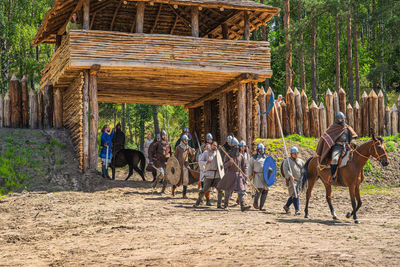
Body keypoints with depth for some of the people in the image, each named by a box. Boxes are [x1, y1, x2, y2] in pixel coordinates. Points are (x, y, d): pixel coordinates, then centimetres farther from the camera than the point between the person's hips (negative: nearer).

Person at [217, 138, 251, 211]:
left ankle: (243, 206, -18)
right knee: (228, 190, 9)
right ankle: (225, 204, 29)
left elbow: (244, 166, 11)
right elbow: (225, 165, -7)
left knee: (241, 190, -11)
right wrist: (229, 162, -26)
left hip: (239, 175, 1)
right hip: (230, 175, -1)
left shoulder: (240, 156, 5)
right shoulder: (228, 155, -1)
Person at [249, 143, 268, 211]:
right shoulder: (254, 158, 6)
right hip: (257, 175, -5)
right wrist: (250, 176, -1)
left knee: (265, 191, -1)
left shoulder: (266, 158, 18)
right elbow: (250, 167, 6)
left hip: (265, 176, 5)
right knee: (259, 189, -21)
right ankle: (255, 202, 1)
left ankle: (261, 206, 6)